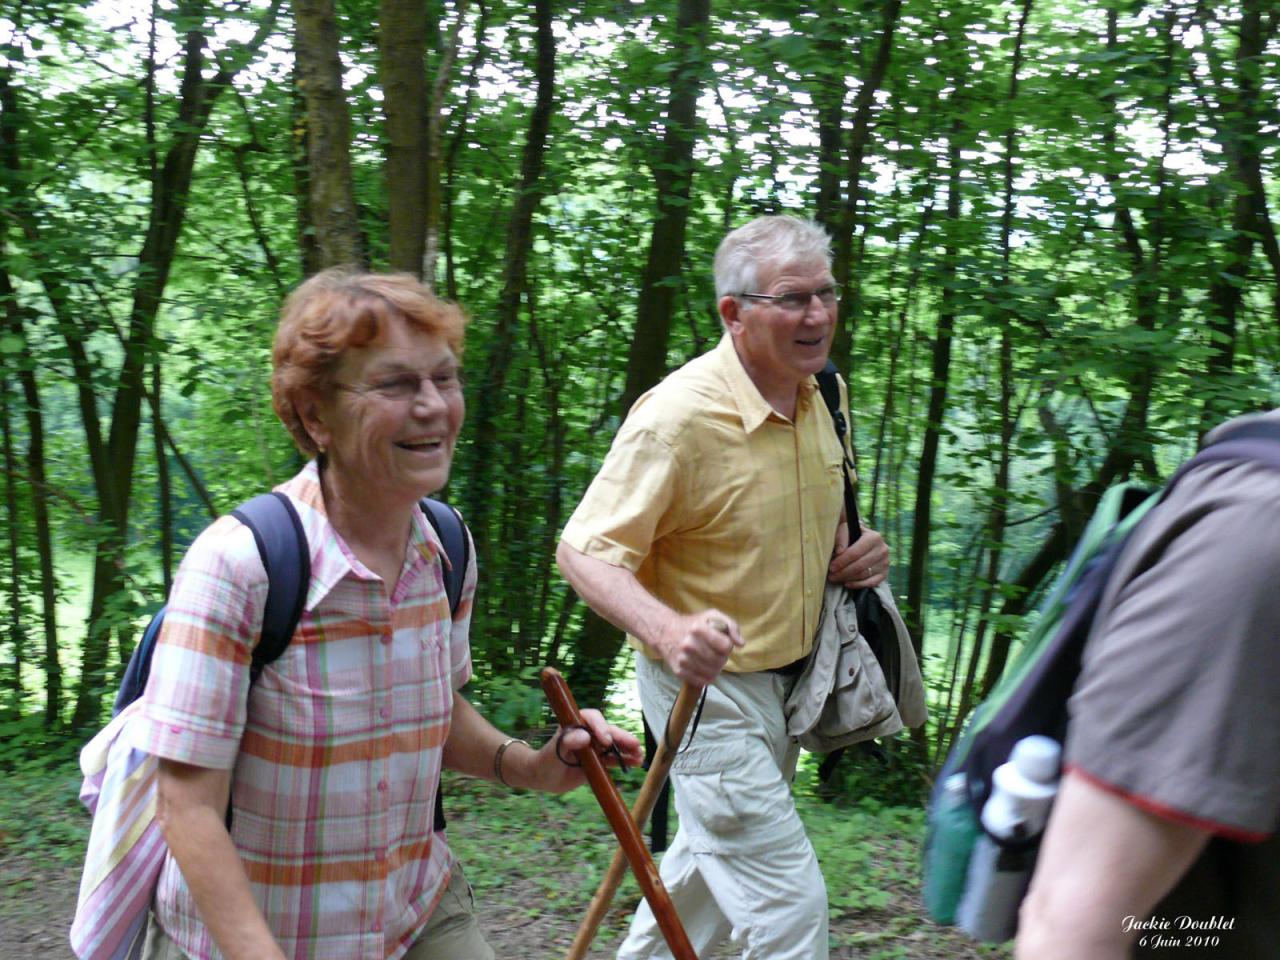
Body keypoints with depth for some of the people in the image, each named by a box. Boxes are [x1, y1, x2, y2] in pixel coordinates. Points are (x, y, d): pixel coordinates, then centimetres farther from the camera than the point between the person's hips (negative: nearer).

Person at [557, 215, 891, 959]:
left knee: (712, 860, 25)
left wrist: (856, 549, -2)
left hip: (787, 677, 9)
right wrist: (668, 629, -42)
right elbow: (586, 551, -24)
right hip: (707, 683, -8)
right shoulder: (678, 413, -24)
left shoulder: (822, 395, 1)